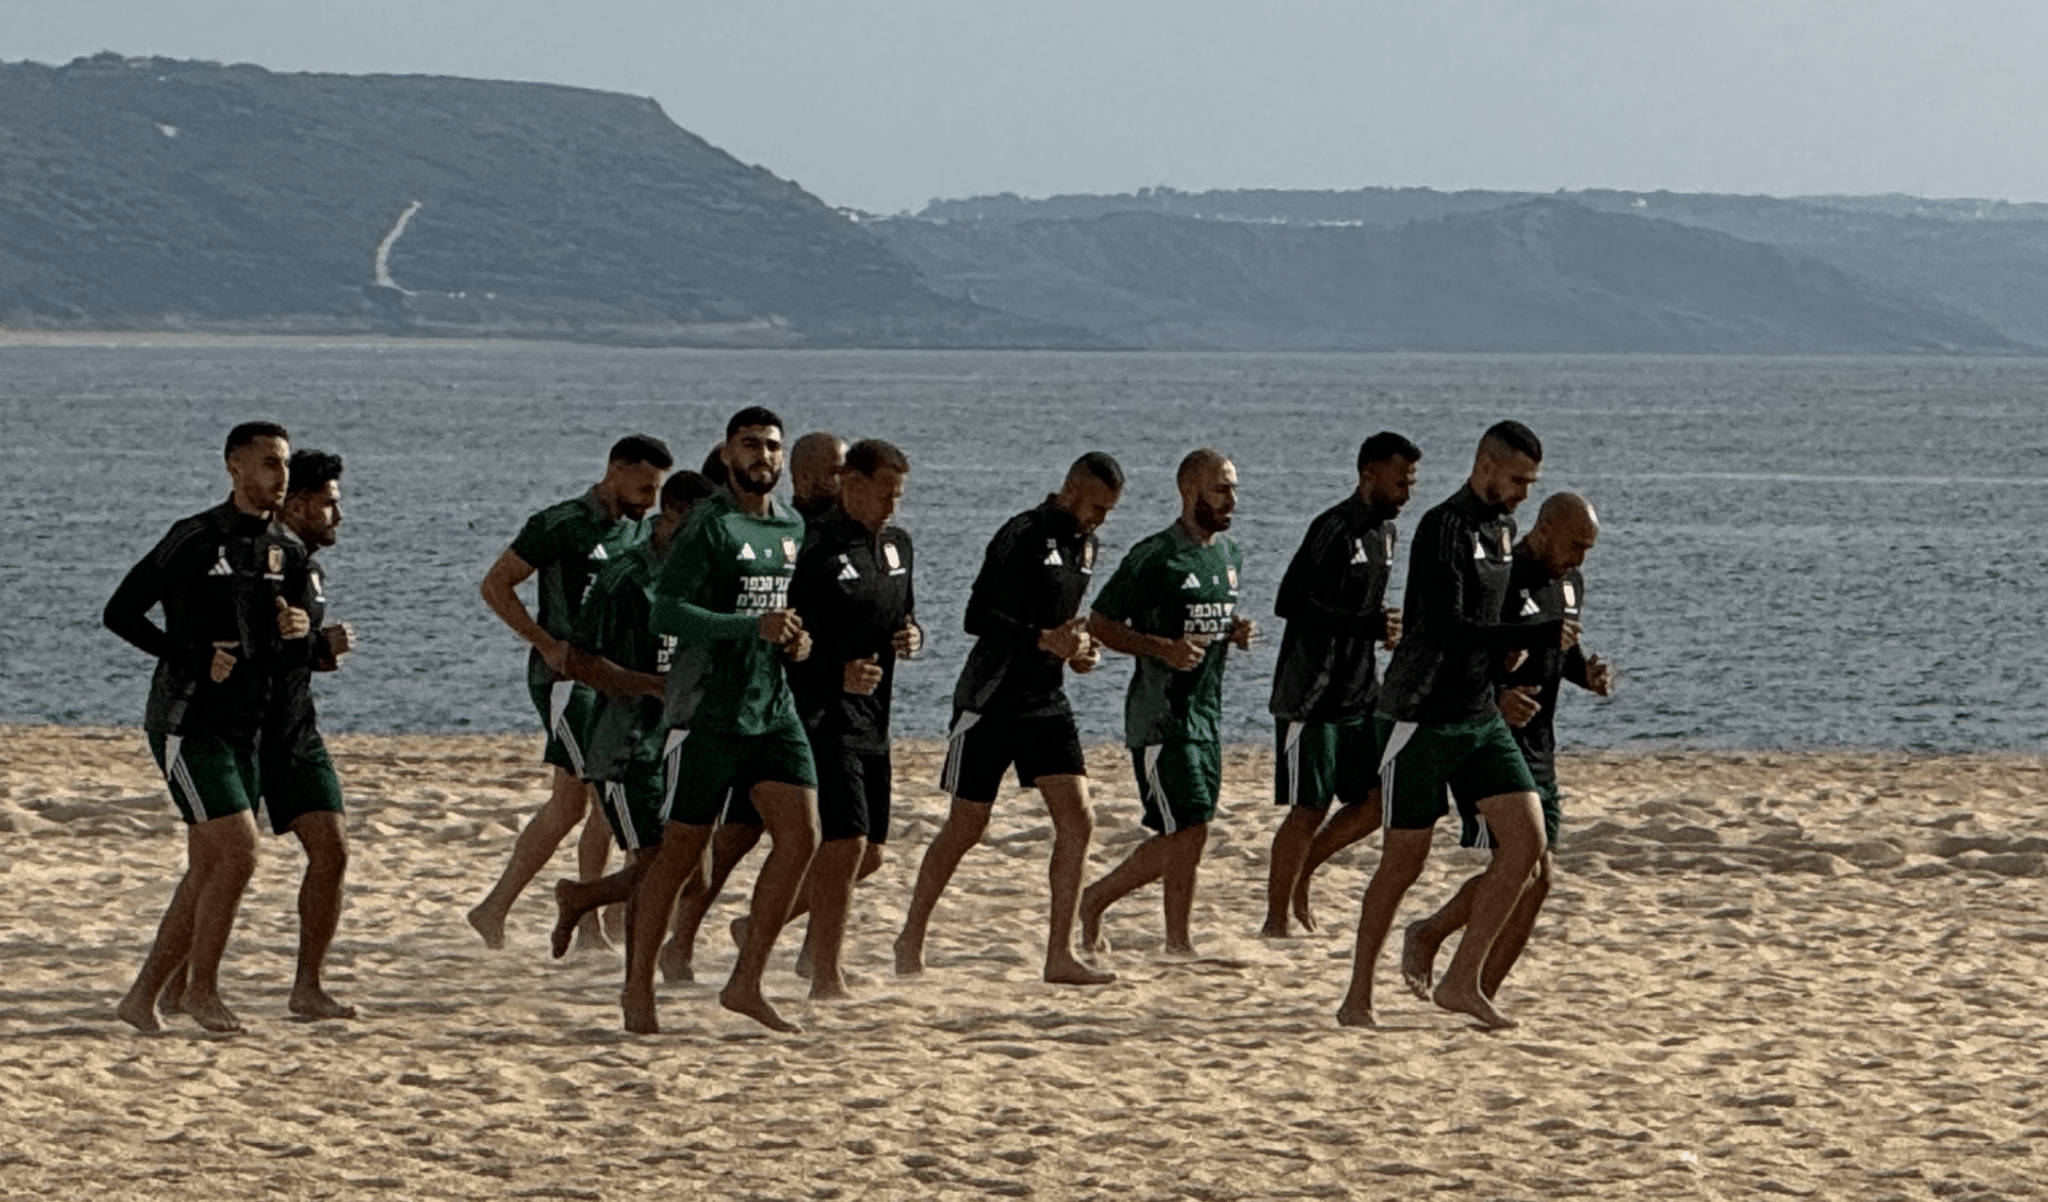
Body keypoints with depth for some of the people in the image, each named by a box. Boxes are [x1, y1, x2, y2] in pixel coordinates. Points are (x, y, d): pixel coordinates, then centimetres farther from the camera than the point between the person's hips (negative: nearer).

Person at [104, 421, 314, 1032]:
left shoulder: (287, 551, 10)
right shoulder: (195, 540, -10)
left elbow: (290, 653, 20)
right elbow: (120, 612, -7)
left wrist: (300, 630, -5)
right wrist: (196, 660, -14)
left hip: (243, 730, 7)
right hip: (187, 723, -7)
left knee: (207, 874, 6)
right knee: (239, 851, -16)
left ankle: (143, 995, 14)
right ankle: (201, 988, -4)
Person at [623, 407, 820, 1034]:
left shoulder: (793, 528, 14)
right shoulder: (708, 526, -10)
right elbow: (667, 611, -20)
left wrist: (797, 640, 6)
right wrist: (754, 627, -29)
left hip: (774, 711, 6)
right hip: (707, 715, -6)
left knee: (801, 835, -6)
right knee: (680, 851, 0)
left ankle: (746, 982, 1)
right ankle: (638, 987, 12)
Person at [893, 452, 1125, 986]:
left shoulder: (1085, 546, 11)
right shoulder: (1022, 537, -14)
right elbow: (978, 616, -20)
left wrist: (1081, 648, 4)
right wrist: (1044, 639, -27)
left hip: (1047, 701, 7)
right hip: (991, 701, -7)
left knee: (1078, 823, -7)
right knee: (965, 828, 2)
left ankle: (1059, 955, -5)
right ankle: (911, 940, 20)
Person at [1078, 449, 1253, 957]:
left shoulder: (1230, 556, 13)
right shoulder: (1154, 558, -11)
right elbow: (1100, 625, -9)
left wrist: (1236, 633, 3)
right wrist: (1164, 648, -21)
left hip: (1207, 713, 8)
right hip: (1161, 717, -8)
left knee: (1180, 839, 6)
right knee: (1189, 830, -12)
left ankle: (1096, 898, 20)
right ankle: (1179, 942, 3)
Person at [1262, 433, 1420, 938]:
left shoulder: (1385, 531, 14)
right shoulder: (1334, 530, -16)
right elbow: (1292, 604, -23)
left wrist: (1386, 627, 8)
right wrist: (1369, 626, -27)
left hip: (1360, 694, 9)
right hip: (1311, 694, -9)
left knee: (1380, 798, 4)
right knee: (1308, 809, -5)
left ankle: (1300, 873, 22)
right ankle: (1275, 921, 4)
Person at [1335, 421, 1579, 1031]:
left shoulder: (1504, 529, 12)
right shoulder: (1444, 528, -15)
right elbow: (1447, 628, -25)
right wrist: (1539, 636, -26)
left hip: (1479, 717, 8)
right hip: (1420, 718, -8)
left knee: (1527, 841, -3)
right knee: (1404, 859, -2)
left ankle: (1461, 982, 3)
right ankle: (1358, 997, 11)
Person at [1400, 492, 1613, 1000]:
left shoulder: (1569, 584, 12)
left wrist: (1586, 672, 4)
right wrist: (1495, 698, -32)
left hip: (1539, 749, 9)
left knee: (1539, 880, 3)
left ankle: (1481, 995, 11)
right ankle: (1426, 935, 7)